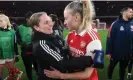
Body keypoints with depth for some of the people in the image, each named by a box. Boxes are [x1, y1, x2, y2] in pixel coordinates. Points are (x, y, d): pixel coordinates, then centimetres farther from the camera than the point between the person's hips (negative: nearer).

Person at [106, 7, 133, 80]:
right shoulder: (116, 24, -16)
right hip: (116, 52, -3)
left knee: (123, 68, 21)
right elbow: (110, 39, -15)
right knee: (111, 66, 19)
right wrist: (108, 52, -15)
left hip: (127, 53, 3)